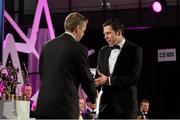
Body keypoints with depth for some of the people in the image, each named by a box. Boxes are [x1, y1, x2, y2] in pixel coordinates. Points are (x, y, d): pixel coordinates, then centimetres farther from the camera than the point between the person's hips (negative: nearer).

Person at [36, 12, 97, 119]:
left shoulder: (47, 45, 12)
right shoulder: (78, 49, -7)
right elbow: (86, 78, 0)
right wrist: (93, 98, 20)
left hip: (43, 106, 6)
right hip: (65, 108, -6)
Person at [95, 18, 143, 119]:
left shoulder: (134, 50, -4)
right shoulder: (103, 51, 14)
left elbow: (134, 78, -12)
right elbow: (98, 76, 14)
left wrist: (108, 80, -20)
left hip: (125, 105, -5)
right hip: (106, 104, 5)